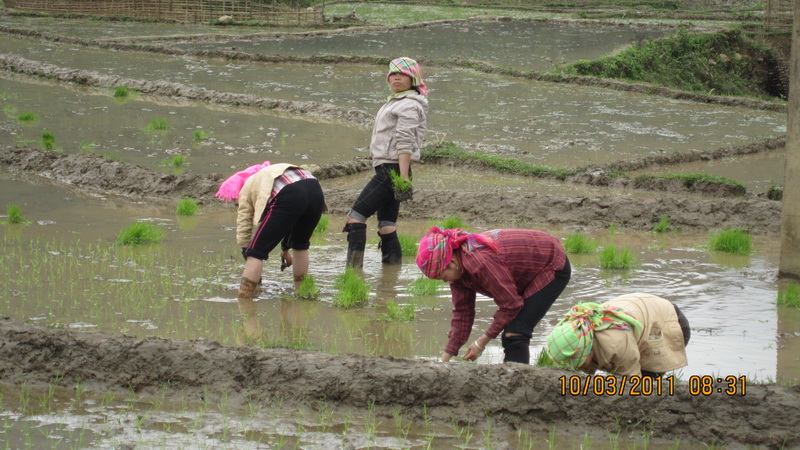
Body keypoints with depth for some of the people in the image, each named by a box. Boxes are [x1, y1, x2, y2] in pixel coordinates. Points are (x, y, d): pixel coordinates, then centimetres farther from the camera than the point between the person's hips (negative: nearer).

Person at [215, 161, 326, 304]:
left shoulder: (246, 189, 27)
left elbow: (243, 230, 24)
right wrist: (285, 249, 61)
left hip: (289, 198, -6)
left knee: (257, 251, 3)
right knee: (301, 243, 32)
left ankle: (243, 301, -3)